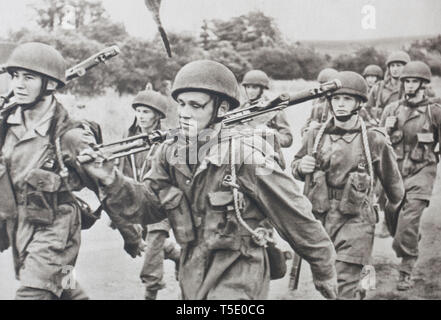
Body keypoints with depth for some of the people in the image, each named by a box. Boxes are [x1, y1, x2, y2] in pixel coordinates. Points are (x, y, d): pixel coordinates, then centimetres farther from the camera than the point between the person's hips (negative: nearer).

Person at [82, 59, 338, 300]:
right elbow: (147, 205, -1)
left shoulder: (246, 154, -19)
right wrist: (112, 181, -19)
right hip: (193, 273, 6)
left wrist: (325, 272, -3)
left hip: (238, 276, -6)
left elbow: (295, 216, -12)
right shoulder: (171, 154, -2)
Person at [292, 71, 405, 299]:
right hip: (320, 216, 4)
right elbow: (296, 166, 17)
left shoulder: (374, 140, -5)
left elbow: (391, 178, 9)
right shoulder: (315, 136, 3)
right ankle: (358, 291, 43)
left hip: (356, 220, -4)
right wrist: (301, 167, -6)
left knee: (344, 284, -10)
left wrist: (393, 206, 24)